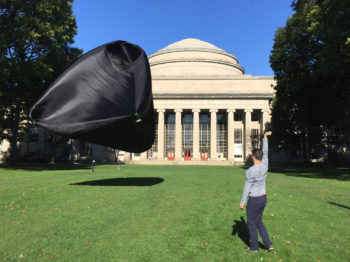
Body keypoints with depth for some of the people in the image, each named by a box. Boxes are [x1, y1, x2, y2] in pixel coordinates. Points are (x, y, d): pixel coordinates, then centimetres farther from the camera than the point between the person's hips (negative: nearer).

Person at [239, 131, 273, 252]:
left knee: (251, 223, 9)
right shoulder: (265, 165, -4)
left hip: (254, 200, -7)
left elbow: (247, 188, -19)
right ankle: (268, 244, 20)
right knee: (258, 221, 22)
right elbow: (265, 151, 12)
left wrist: (242, 202, -10)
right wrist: (265, 137, 19)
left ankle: (254, 247, 21)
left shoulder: (251, 171, -23)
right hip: (263, 198, 7)